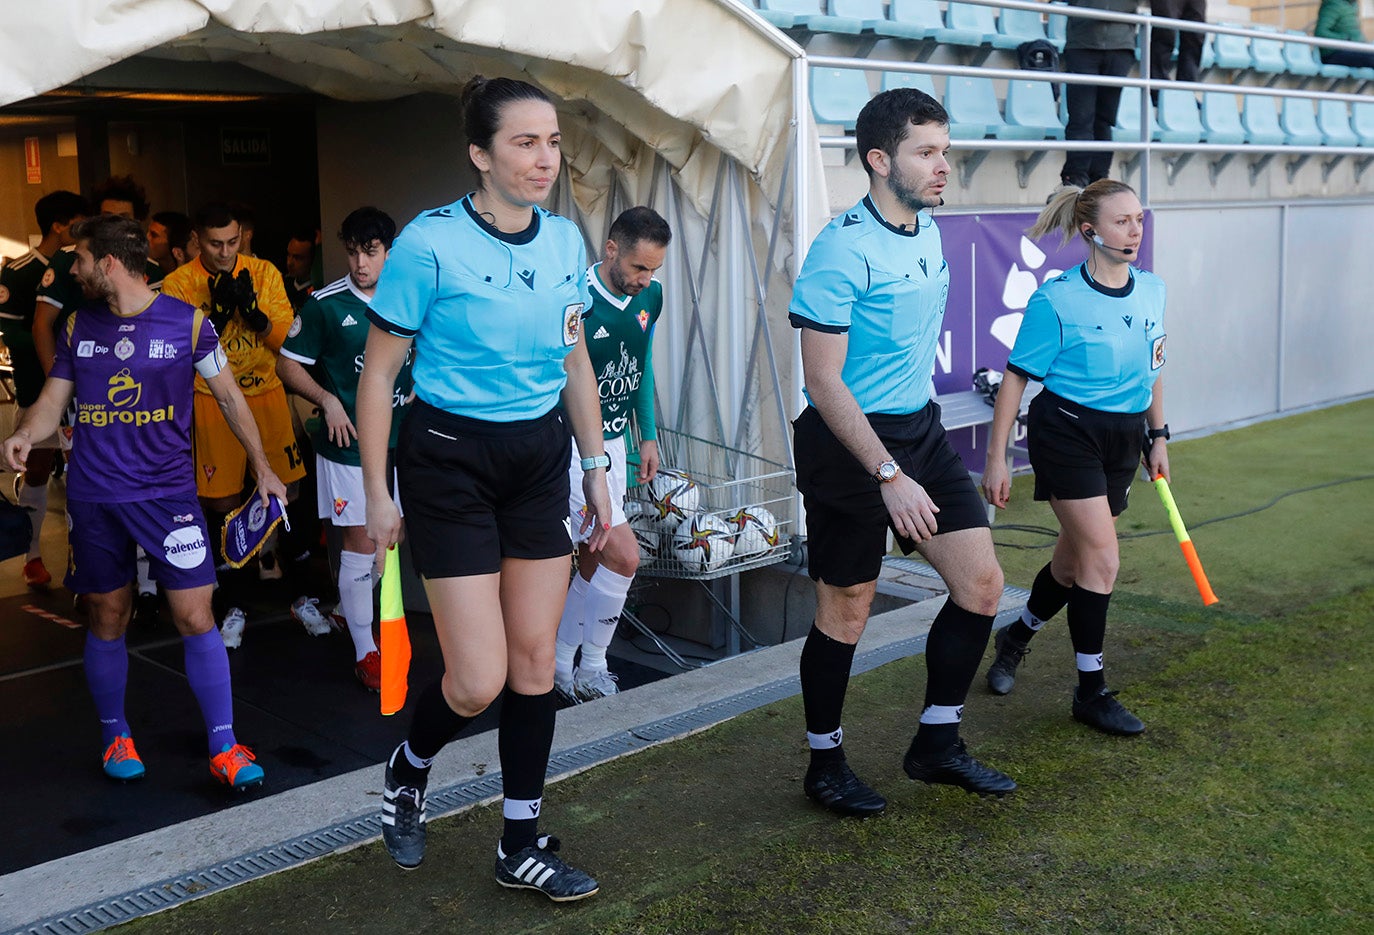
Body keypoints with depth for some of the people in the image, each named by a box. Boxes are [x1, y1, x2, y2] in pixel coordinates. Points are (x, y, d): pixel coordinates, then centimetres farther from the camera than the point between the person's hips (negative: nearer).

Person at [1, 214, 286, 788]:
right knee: (107, 618, 10)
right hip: (93, 497, 3)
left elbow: (228, 396, 6)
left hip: (168, 491, -3)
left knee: (195, 616, -7)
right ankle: (115, 736, 28)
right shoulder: (78, 327, 7)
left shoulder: (187, 322, -3)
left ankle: (224, 748, 0)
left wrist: (262, 466, 5)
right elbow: (53, 401, 10)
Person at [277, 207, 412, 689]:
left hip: (399, 442, 4)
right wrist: (327, 400, -14)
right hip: (347, 446, -4)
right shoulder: (325, 304, -6)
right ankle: (365, 653, 7)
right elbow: (288, 364, 0)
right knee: (360, 546, -2)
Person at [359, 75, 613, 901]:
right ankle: (408, 771, 29)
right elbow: (379, 375, -8)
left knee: (535, 661, 8)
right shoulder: (430, 243, -15)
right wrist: (378, 493, -7)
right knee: (480, 681, -5)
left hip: (540, 459, 5)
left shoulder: (565, 240, 1)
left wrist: (597, 469, 11)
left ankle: (523, 845, 22)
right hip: (451, 460, -5)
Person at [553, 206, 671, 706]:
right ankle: (591, 673, 6)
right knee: (624, 556, -12)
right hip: (572, 444, -8)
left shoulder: (650, 296, 2)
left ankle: (561, 669, 25)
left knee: (593, 559, 12)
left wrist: (648, 435, 17)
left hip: (613, 440, 8)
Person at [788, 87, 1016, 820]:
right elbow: (824, 382, -20)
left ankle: (936, 744, 21)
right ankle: (825, 765, 23)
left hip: (921, 430, 8)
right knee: (846, 612, 3)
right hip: (850, 443, -8)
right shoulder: (843, 248, -18)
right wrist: (888, 476, -25)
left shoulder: (929, 232, 8)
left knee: (981, 584, 5)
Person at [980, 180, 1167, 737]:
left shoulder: (1152, 290, 4)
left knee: (1075, 558, 14)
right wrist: (996, 459, -12)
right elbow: (1017, 377, -11)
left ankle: (1016, 639, 40)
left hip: (1123, 439, 7)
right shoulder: (1057, 299, -15)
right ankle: (1091, 692, 4)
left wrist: (1158, 436, 19)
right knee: (1102, 559, -10)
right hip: (1066, 434, -6)